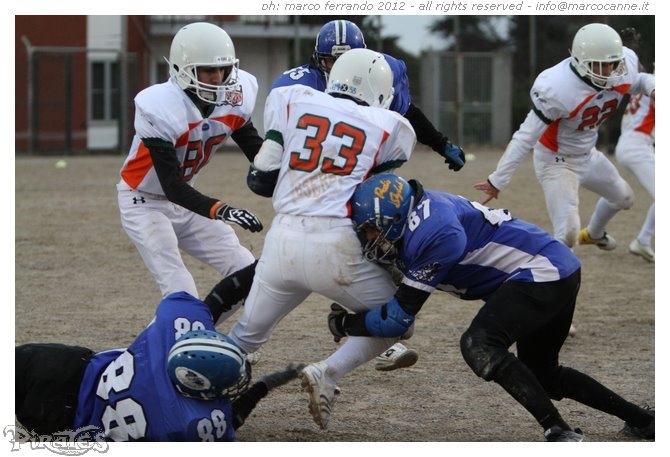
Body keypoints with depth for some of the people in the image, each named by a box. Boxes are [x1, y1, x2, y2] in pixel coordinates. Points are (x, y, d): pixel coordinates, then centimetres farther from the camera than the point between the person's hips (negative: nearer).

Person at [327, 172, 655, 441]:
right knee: (543, 374, 23)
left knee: (479, 345, -24)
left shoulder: (435, 234, -25)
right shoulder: (413, 212, 3)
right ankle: (640, 420, 32)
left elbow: (400, 317, -20)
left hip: (545, 272, -11)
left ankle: (560, 433, -23)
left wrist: (346, 324, -7)